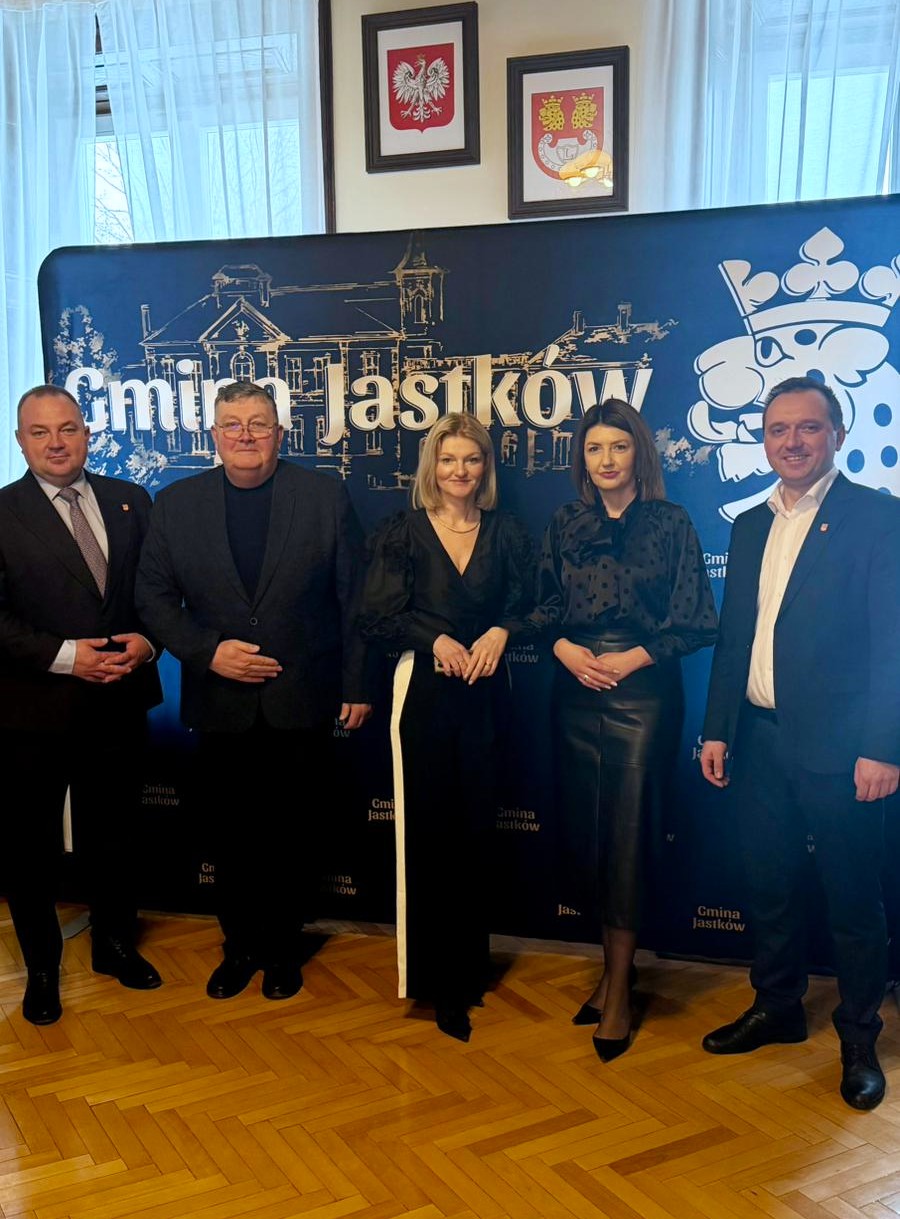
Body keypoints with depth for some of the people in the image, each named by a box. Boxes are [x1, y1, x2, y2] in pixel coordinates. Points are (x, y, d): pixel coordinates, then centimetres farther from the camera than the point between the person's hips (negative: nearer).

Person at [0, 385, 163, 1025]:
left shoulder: (131, 501, 5)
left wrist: (147, 640, -12)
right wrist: (64, 656, -21)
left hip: (119, 702, 3)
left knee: (114, 830, 18)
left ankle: (115, 943, 39)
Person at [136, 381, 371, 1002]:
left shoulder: (326, 495, -3)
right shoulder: (176, 503, 2)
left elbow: (355, 596, -2)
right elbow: (154, 595, 3)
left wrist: (357, 684, -4)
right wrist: (207, 651, -12)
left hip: (303, 701, -1)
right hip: (221, 703, 1)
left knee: (292, 830, 11)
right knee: (233, 830, 12)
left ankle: (283, 946, 30)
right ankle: (241, 945, 31)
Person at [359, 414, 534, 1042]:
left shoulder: (508, 533, 7)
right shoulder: (403, 532, 0)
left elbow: (527, 606, 5)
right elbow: (378, 618, -4)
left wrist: (501, 631, -14)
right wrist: (435, 640, -16)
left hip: (486, 693, 2)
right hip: (424, 691, -2)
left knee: (475, 831, 9)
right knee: (428, 832, 1)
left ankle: (468, 970, 25)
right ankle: (439, 982, 14)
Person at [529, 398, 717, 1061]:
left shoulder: (671, 523, 0)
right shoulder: (565, 524, 10)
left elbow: (694, 621, -2)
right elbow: (544, 606, 11)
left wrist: (635, 656, -11)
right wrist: (566, 648, -7)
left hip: (644, 690, -4)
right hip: (576, 690, 4)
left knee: (628, 831, -3)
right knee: (582, 828, 7)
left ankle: (619, 987, 10)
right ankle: (616, 965, 25)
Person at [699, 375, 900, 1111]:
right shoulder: (750, 527, 12)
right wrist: (717, 730, 10)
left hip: (836, 746, -5)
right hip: (758, 739, 6)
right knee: (771, 886, 16)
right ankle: (777, 1009, 34)